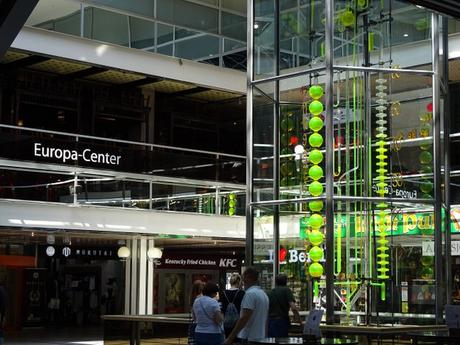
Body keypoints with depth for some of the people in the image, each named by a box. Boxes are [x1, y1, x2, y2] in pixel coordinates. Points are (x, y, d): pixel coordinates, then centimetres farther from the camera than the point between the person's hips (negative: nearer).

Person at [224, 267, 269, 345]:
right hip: (261, 338, 9)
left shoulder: (250, 294, -14)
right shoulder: (264, 294, 15)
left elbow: (244, 318, -21)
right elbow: (265, 319, 20)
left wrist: (230, 338, -20)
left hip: (248, 339, -9)